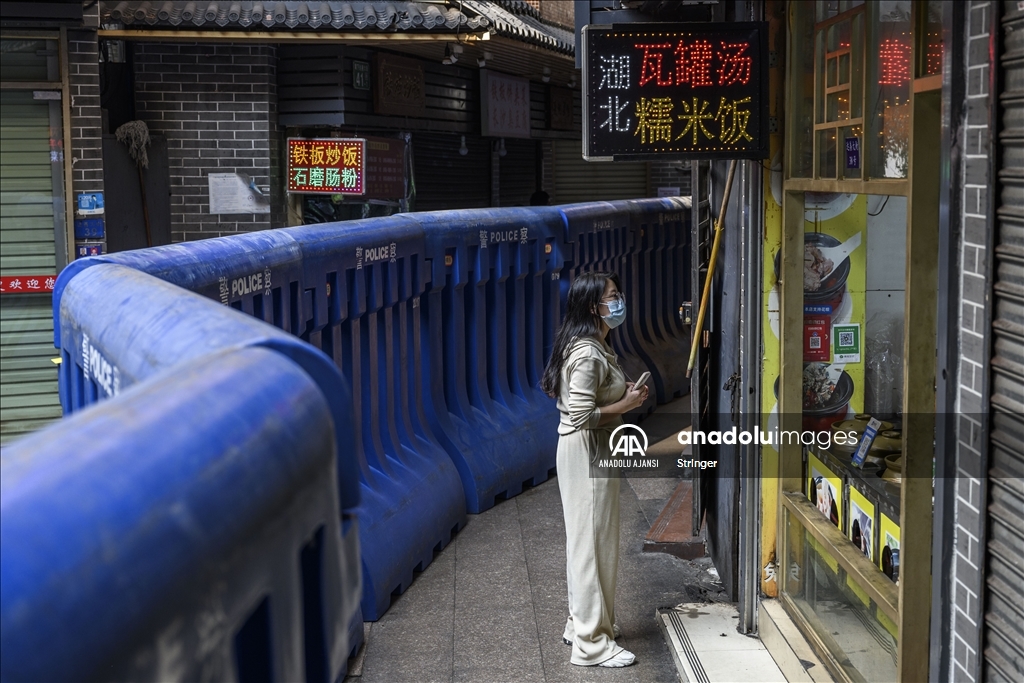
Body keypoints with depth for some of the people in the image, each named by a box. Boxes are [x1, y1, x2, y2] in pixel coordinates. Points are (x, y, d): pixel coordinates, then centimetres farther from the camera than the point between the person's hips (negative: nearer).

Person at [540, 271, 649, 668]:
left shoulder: (594, 348, 11)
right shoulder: (588, 354, -21)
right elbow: (581, 416, -25)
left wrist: (626, 397, 7)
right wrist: (626, 405, -15)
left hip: (592, 452, 11)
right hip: (587, 453, -11)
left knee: (586, 539, 18)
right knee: (593, 542, -4)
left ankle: (581, 623, 29)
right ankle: (592, 643, 3)